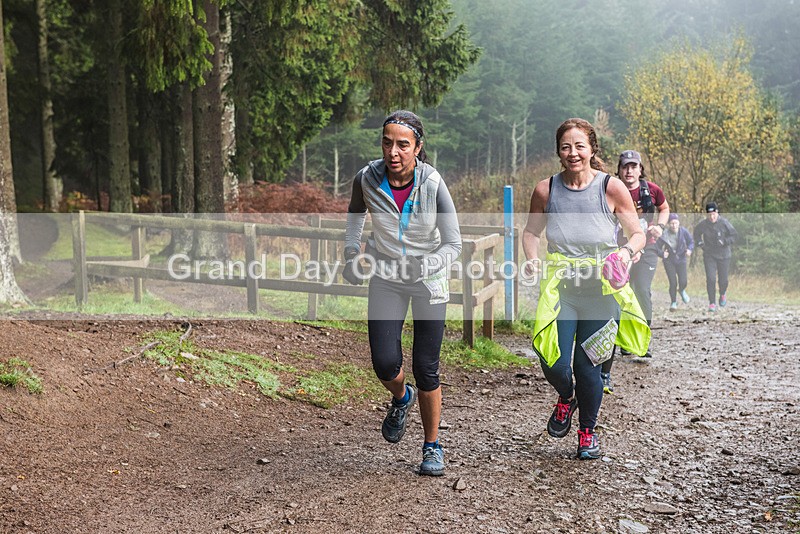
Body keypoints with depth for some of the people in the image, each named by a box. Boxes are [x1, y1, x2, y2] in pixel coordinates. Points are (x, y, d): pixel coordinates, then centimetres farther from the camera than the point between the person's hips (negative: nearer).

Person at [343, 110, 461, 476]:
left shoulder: (433, 184, -22)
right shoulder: (367, 178, -14)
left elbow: (453, 244, -15)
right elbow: (356, 213, 10)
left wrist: (425, 266, -33)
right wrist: (351, 254, -1)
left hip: (429, 280, -2)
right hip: (385, 277, 2)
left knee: (426, 369, -2)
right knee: (385, 363, -9)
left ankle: (432, 446, 19)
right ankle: (401, 398, 28)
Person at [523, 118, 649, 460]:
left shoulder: (611, 188, -7)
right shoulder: (546, 190, -2)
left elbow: (638, 233, 2)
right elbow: (531, 231, 14)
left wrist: (628, 252, -19)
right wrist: (532, 259, -4)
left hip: (601, 289, -1)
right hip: (559, 287, 1)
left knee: (587, 365, 4)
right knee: (554, 365, -10)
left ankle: (588, 431, 31)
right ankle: (566, 399, 29)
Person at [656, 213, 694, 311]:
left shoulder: (683, 232, -14)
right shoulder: (664, 235, -16)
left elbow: (691, 242, -1)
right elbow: (657, 247, -8)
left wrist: (689, 249, -21)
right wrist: (662, 253, -29)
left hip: (681, 259, 1)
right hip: (669, 261, -1)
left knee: (683, 282, -7)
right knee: (673, 283, -8)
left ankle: (681, 291, 32)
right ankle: (673, 302, 14)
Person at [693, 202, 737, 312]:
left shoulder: (724, 223, -16)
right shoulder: (702, 224, -10)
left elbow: (734, 236, -9)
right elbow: (697, 233, 11)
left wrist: (723, 241, -25)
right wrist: (700, 244, -4)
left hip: (724, 255, 0)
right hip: (709, 256, 0)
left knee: (723, 279, 10)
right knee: (710, 279, -10)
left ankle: (723, 294, 44)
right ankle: (712, 303, 0)